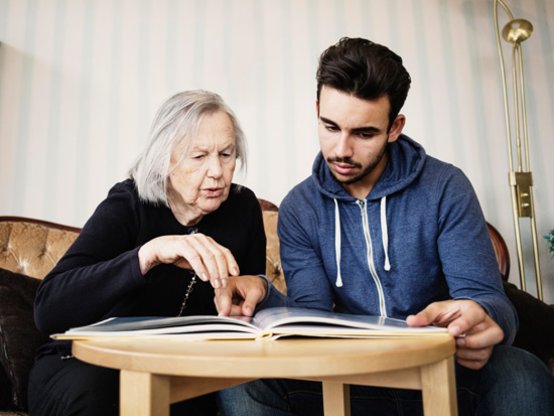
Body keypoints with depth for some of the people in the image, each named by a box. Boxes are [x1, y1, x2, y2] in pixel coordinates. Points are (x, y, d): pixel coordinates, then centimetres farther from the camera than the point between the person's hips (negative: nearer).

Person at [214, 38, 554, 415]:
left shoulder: (445, 188, -8)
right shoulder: (298, 208, -1)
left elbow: (487, 299, -12)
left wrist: (481, 318, -37)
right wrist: (265, 295, -28)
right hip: (348, 377, 1)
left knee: (521, 375, -32)